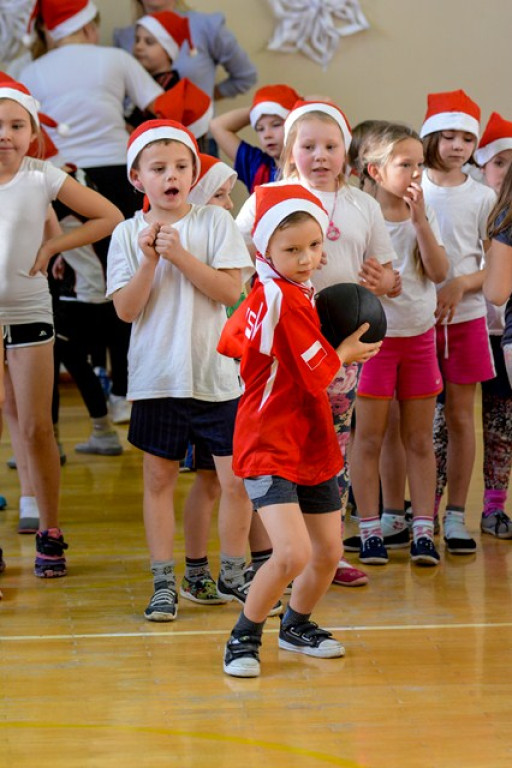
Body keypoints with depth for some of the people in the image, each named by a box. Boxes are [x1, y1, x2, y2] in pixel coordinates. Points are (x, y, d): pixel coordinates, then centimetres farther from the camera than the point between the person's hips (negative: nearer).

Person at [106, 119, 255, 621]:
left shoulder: (215, 222, 0)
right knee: (159, 478, 6)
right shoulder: (128, 234, 1)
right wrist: (149, 262, -16)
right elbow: (126, 309, -5)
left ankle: (232, 574, 19)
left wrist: (181, 255, -15)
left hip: (216, 374, 0)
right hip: (156, 376, 0)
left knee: (236, 477, 1)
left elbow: (230, 289, -9)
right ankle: (164, 584, 15)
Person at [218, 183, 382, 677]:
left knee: (328, 553, 15)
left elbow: (232, 339, 19)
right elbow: (319, 375, -17)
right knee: (293, 553, -21)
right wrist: (345, 351, 2)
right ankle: (244, 638, -1)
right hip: (270, 450, -10)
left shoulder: (266, 293, 7)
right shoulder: (288, 301, -20)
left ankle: (297, 626, 38)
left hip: (312, 447, 10)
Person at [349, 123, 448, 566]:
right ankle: (372, 529, 9)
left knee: (420, 439, 7)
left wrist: (419, 218, -13)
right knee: (369, 438, 1)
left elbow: (439, 272, -8)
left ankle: (423, 530, 11)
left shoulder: (425, 216, 5)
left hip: (420, 334, 4)